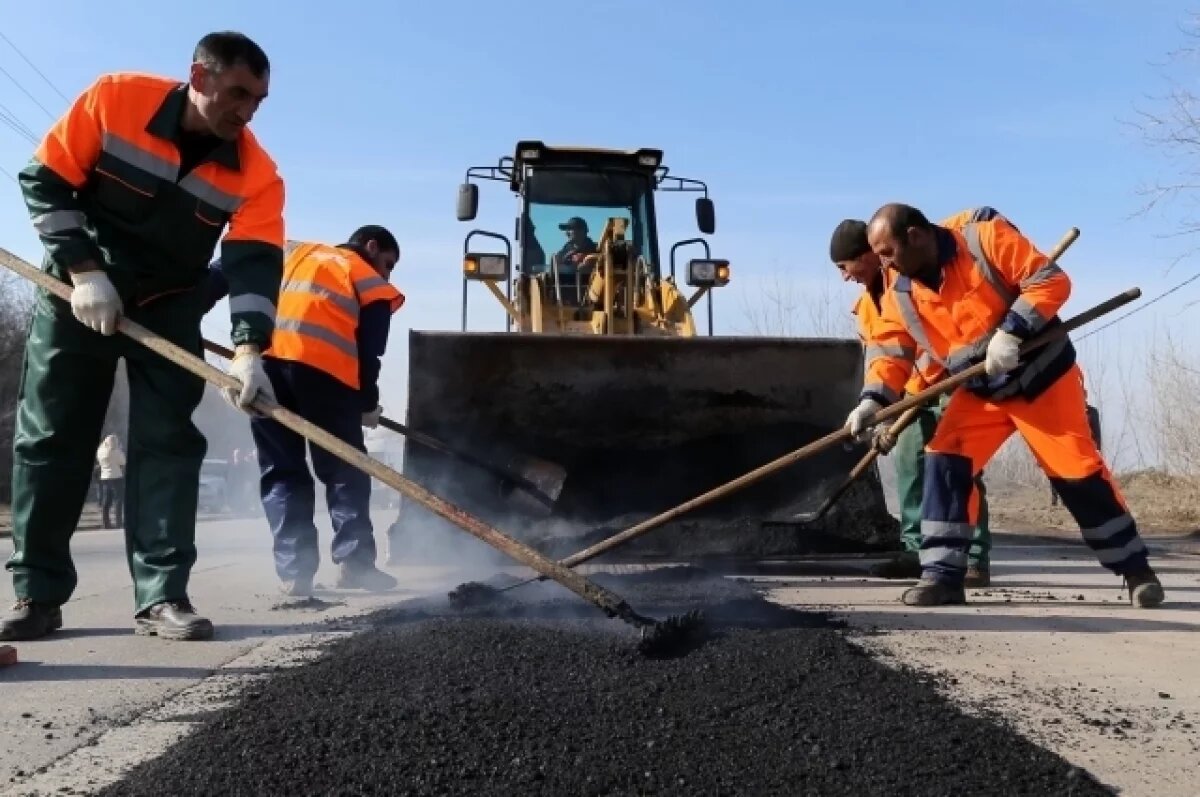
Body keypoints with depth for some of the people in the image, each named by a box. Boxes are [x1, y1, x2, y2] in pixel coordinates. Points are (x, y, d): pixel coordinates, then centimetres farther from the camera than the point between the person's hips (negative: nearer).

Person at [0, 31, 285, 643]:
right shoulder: (112, 99, -17)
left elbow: (256, 262, -24)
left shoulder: (256, 174, -16)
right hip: (77, 293, -1)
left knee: (168, 443, -7)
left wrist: (249, 348, -39)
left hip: (168, 307, 1)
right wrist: (83, 270, -20)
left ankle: (162, 596, -4)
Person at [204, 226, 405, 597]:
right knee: (344, 470, 9)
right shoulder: (374, 287, 19)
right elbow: (368, 353, 12)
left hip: (264, 360, 4)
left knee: (281, 471, 11)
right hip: (321, 366, -3)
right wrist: (368, 404, 23)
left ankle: (294, 571, 6)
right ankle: (355, 563, 3)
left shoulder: (297, 253, 31)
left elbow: (228, 270, 21)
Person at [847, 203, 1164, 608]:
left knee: (1077, 471, -2)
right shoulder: (900, 299, -3)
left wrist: (1011, 331, -29)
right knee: (944, 461, -10)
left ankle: (1135, 567, 17)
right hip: (980, 392, 5)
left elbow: (1051, 280, -19)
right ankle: (942, 574, -4)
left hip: (1043, 377, -5)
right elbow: (893, 357, -3)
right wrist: (872, 402, -19)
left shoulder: (985, 239, -18)